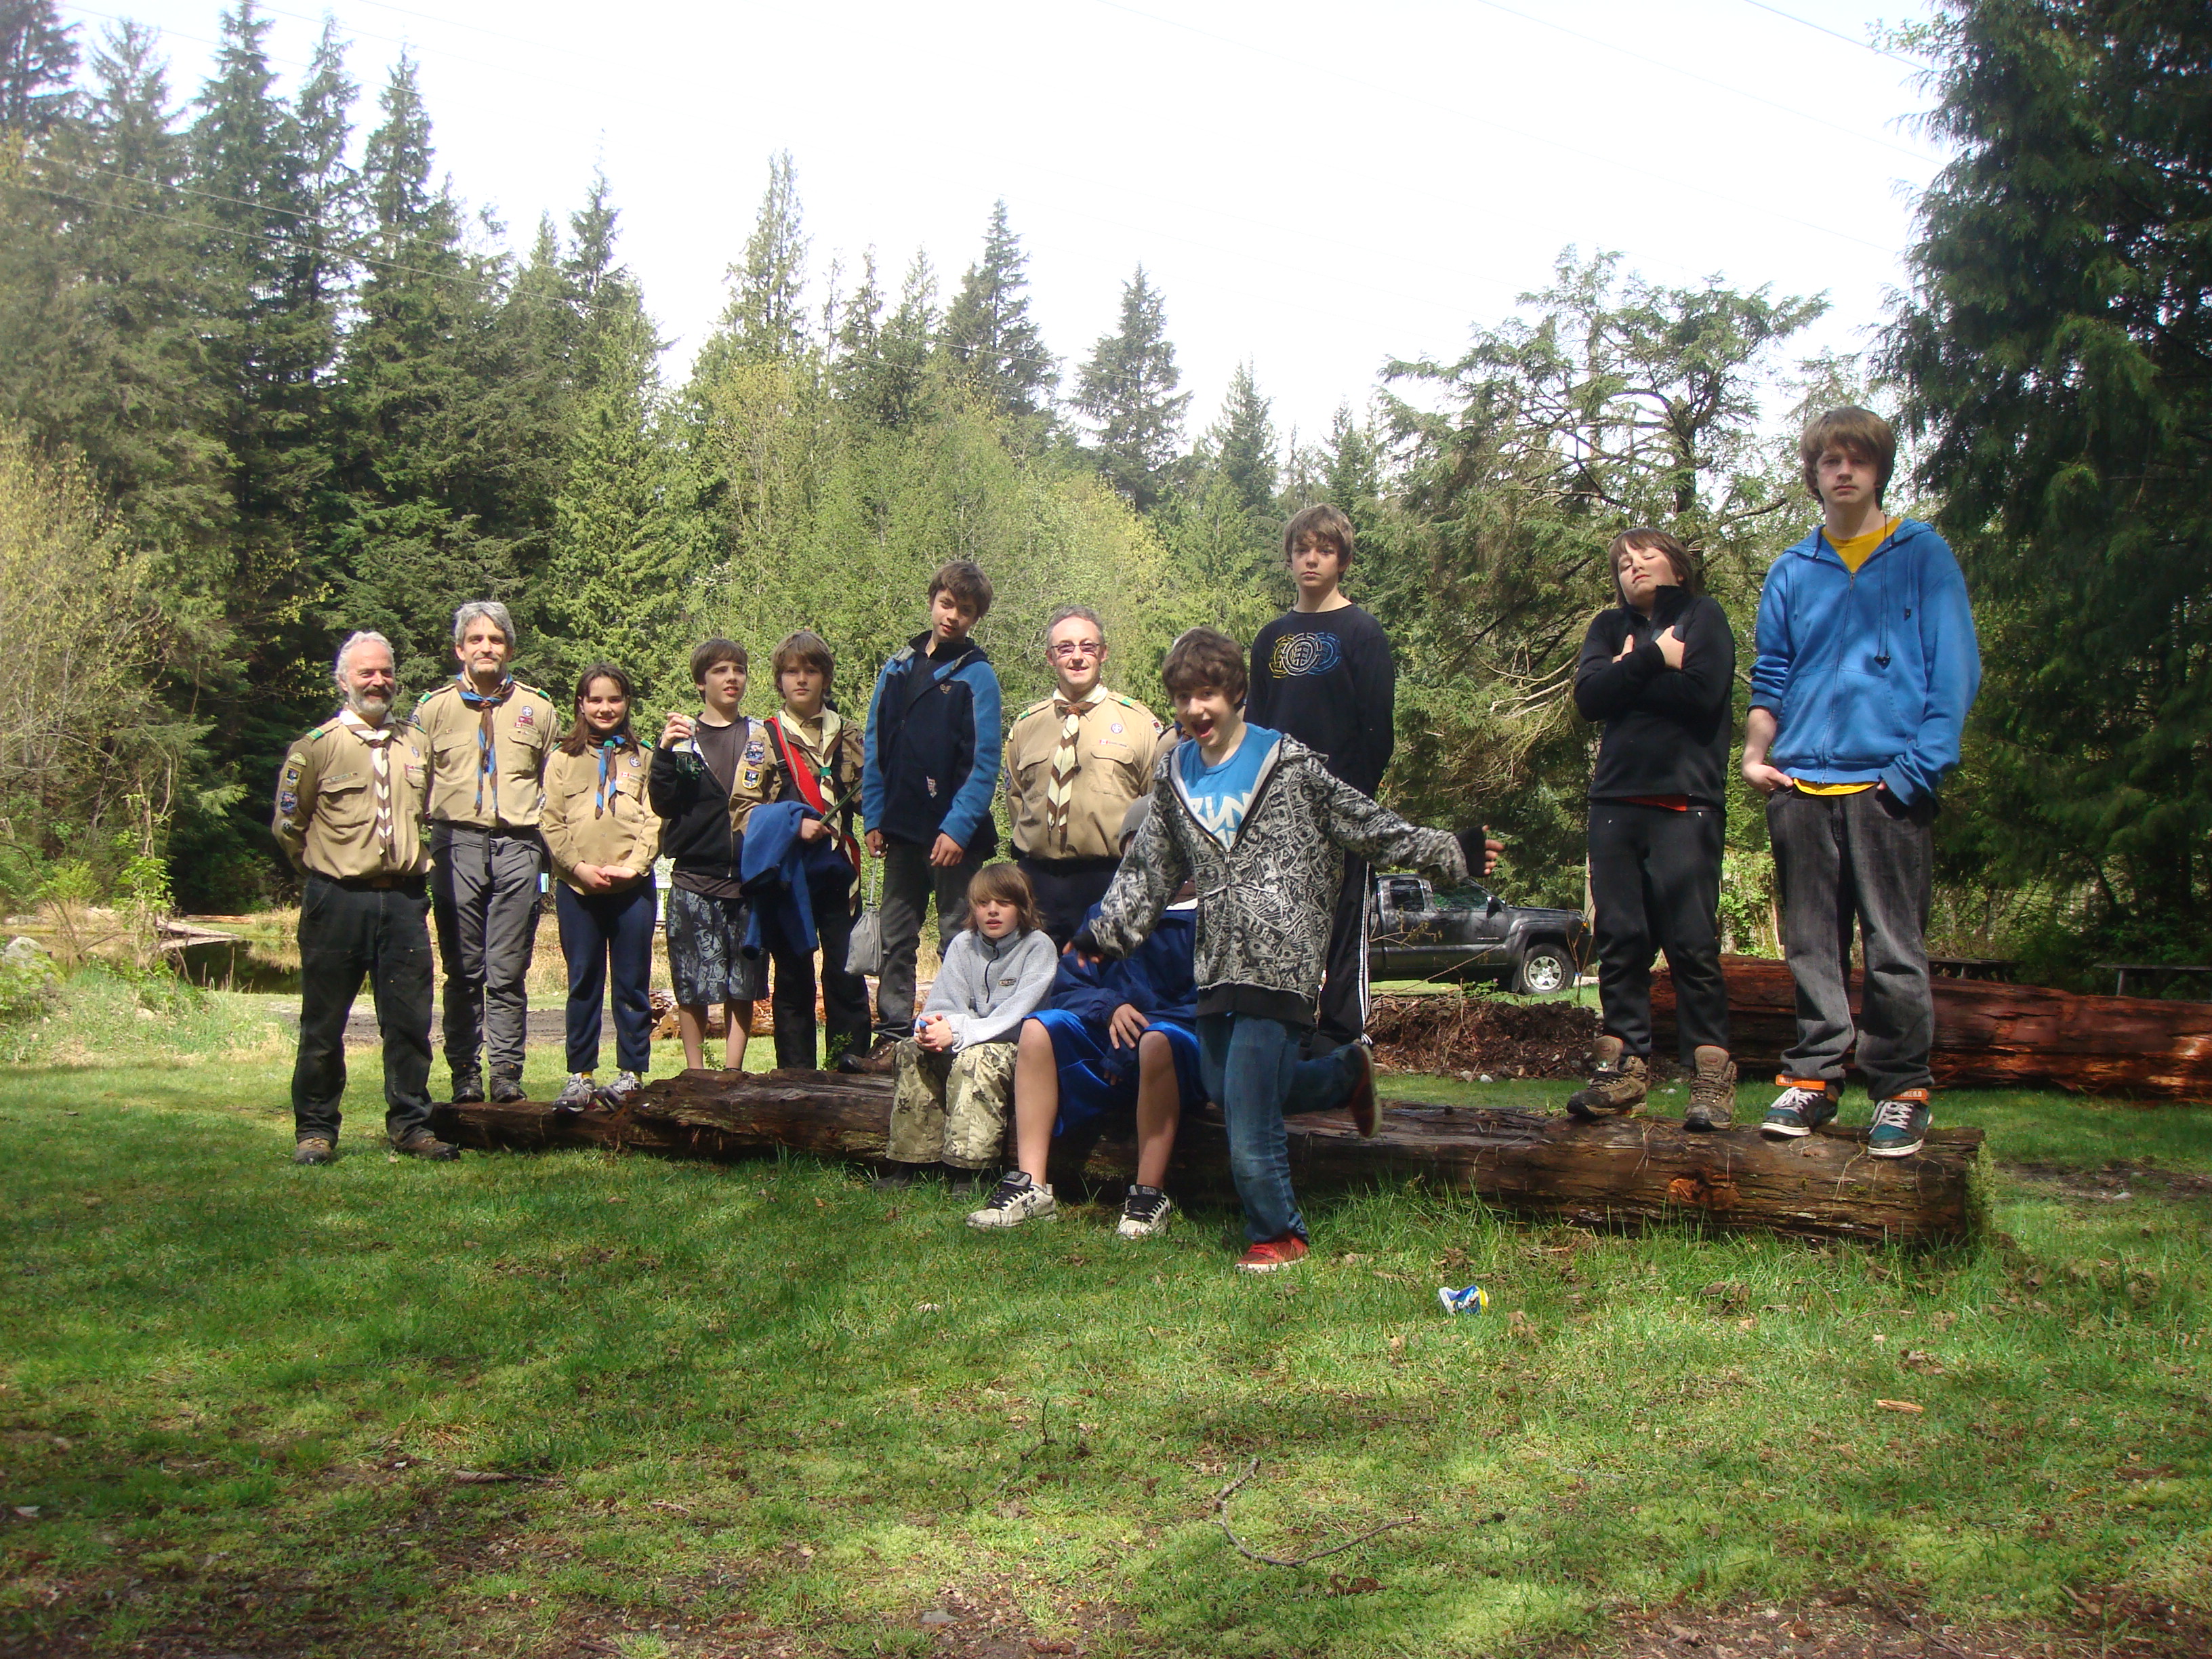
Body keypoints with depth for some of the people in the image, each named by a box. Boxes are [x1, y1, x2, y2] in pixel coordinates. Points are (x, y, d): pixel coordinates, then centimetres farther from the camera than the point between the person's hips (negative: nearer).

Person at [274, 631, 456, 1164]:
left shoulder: (417, 745, 12)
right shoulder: (317, 746, -1)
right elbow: (288, 824, 5)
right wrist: (326, 872, 8)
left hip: (404, 900, 3)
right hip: (338, 901, -3)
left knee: (409, 1020, 4)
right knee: (323, 1024, 4)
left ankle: (410, 1125, 13)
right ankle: (315, 1129, 14)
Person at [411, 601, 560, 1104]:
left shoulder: (538, 708, 11)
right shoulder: (434, 708, 10)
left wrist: (551, 849, 7)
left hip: (518, 846, 0)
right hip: (456, 844, 0)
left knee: (508, 972, -1)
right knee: (463, 970, 3)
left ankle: (507, 1073, 4)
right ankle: (465, 1072, 9)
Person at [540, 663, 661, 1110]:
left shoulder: (643, 759, 10)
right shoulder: (563, 760, 9)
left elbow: (654, 821, 2)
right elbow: (551, 824, 3)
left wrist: (631, 866, -12)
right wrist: (581, 867, -11)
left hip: (632, 885, 0)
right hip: (577, 887, 0)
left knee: (633, 984, 3)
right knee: (583, 983, 5)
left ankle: (632, 1073, 9)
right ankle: (581, 1075, 11)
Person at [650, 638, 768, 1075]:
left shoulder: (761, 737, 10)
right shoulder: (681, 736, 7)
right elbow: (663, 805, -1)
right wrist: (664, 753, -15)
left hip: (748, 877, 1)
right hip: (694, 878, -1)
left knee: (743, 985, 4)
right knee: (691, 984, 0)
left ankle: (732, 1072, 13)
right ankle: (696, 1074, 10)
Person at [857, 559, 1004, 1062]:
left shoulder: (976, 675, -5)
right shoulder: (899, 666, 10)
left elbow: (984, 761, -11)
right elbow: (875, 746, 11)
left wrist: (958, 828, -18)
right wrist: (875, 817, 5)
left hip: (955, 834, -5)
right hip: (902, 828, 5)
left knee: (957, 939, 3)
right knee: (896, 937, 10)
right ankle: (892, 1033, 19)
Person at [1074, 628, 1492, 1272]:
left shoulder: (1288, 762, -1)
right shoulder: (1174, 776, 13)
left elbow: (1369, 825, 4)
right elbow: (1149, 869, 22)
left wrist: (1448, 851, 1)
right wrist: (1105, 931, 21)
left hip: (1279, 959, -6)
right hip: (1216, 964, 6)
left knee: (1249, 1119, -10)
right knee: (1227, 1090, 12)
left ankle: (1278, 1235, 10)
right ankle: (1346, 1070, 34)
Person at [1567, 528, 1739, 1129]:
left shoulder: (1702, 616, 9)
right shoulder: (1610, 627, 21)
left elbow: (1702, 693, -9)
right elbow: (1588, 695, 1)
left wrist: (1628, 675, 0)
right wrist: (1652, 660, -7)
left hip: (1685, 802, -4)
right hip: (1616, 802, 4)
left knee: (1692, 942, -8)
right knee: (1619, 940, 2)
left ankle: (1711, 1073, -4)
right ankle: (1625, 1067, 6)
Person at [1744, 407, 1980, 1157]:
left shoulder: (1924, 555, 7)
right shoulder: (1790, 573, 16)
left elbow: (1955, 668, 1)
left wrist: (1922, 765, -10)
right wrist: (1756, 755, 3)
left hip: (1890, 783, -3)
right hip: (1802, 786, 3)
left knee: (1895, 949, -2)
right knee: (1811, 947, 7)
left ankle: (1902, 1090, 6)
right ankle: (1812, 1077, 15)